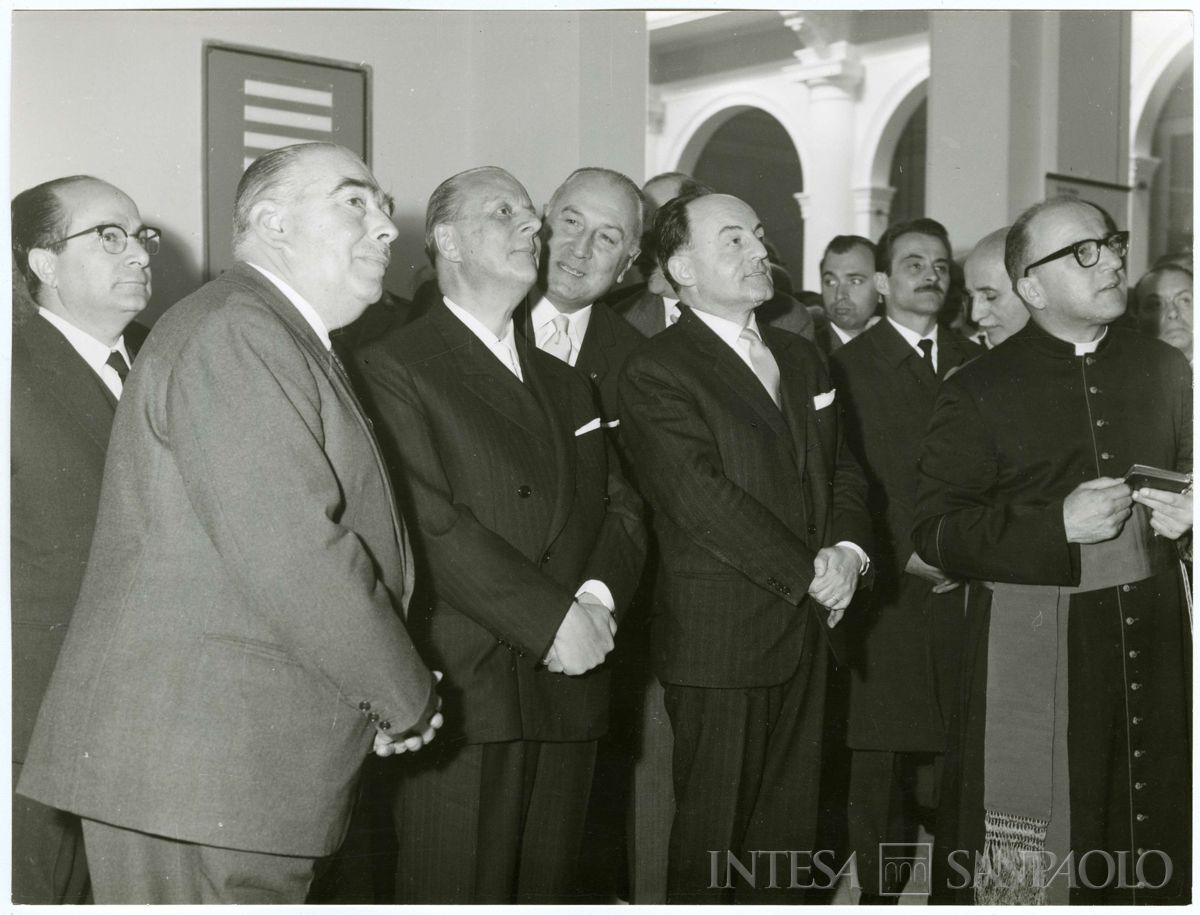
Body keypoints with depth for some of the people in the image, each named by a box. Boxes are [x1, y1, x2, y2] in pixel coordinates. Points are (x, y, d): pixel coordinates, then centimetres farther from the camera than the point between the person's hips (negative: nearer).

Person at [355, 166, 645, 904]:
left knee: (548, 888, 10)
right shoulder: (395, 366, -2)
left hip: (570, 689, 6)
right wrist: (552, 618, -14)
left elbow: (621, 508, 15)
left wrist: (600, 597, -6)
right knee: (457, 891, -3)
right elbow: (428, 522, -12)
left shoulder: (567, 383, 22)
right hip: (464, 692, -6)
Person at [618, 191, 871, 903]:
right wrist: (809, 573, -15)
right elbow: (703, 498, -17)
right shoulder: (656, 374, -9)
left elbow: (842, 469, 15)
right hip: (720, 641, -6)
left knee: (789, 825, 13)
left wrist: (847, 548, -5)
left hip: (808, 630, 7)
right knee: (712, 831, 4)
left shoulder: (802, 358, 16)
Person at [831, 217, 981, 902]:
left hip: (967, 588, 3)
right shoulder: (848, 367, 2)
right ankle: (878, 892, 13)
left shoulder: (975, 365, 14)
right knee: (881, 762, 1)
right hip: (885, 588, -3)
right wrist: (903, 555, -8)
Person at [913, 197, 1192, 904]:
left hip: (1154, 633, 4)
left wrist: (1184, 513, 0)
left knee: (1155, 835, 10)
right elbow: (936, 530, -6)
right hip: (1036, 652, -4)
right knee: (1036, 869, -1)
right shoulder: (981, 390, -2)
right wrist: (1058, 523, -18)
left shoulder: (1166, 369, 11)